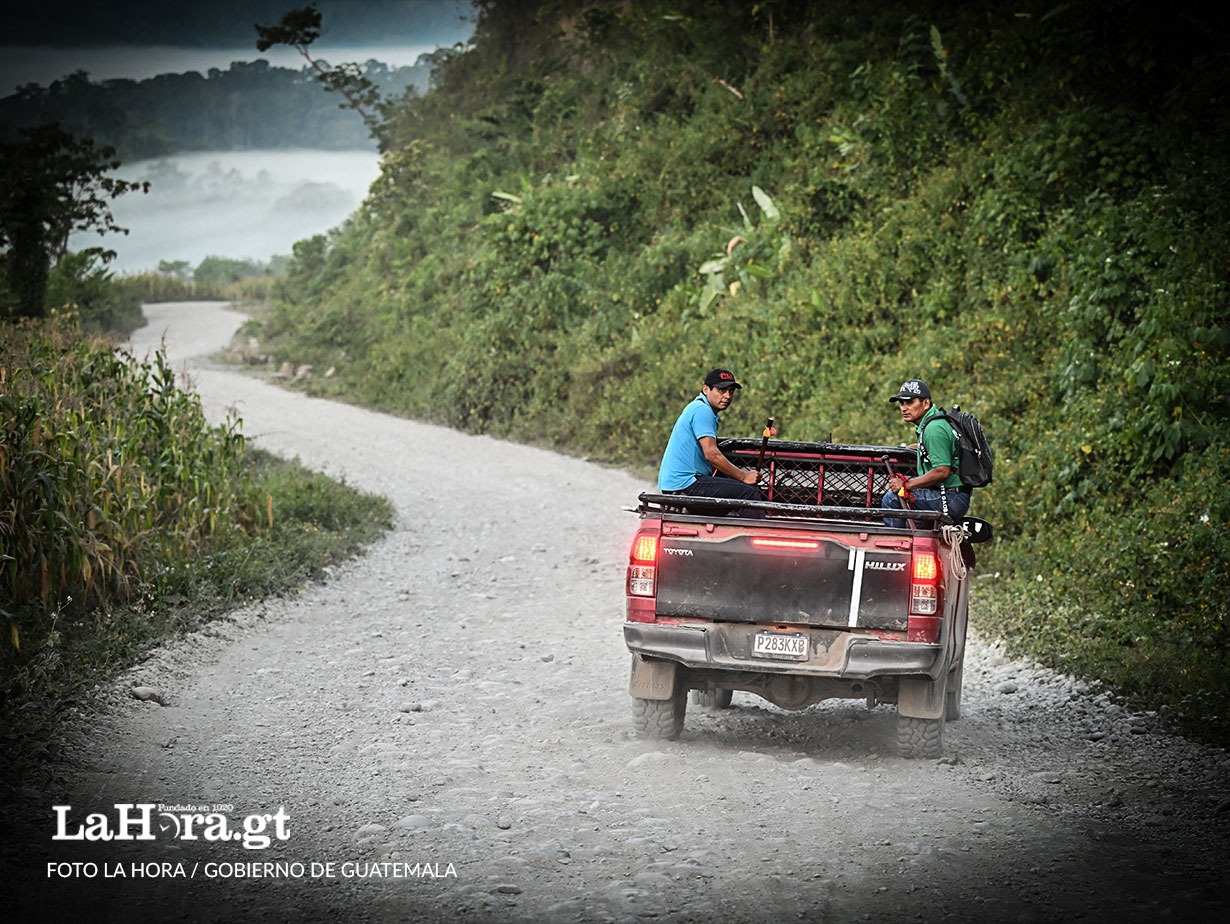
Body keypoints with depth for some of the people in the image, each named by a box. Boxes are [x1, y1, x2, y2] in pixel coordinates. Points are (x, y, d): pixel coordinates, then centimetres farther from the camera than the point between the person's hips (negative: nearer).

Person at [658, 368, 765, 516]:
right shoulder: (702, 410, -12)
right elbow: (712, 454, -20)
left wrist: (744, 474, 8)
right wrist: (743, 477, -12)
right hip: (684, 484, -11)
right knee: (749, 493, -16)